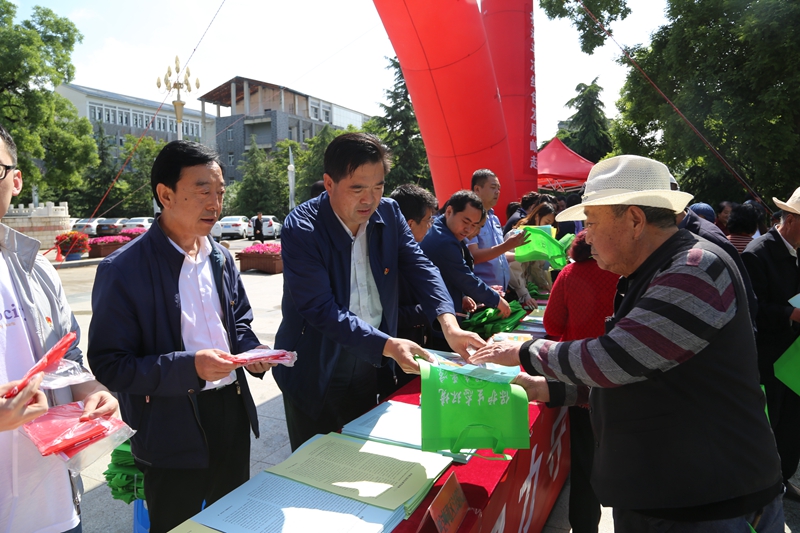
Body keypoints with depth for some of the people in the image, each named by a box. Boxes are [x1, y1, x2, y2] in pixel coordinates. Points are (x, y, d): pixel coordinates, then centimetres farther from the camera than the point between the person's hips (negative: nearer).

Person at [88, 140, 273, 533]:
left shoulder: (220, 258, 4)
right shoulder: (123, 270, -16)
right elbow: (108, 364, -16)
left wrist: (251, 352, -6)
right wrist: (190, 367, -27)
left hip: (233, 414, 6)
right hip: (173, 433, -5)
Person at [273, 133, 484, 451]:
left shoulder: (389, 214, -4)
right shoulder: (300, 229, -21)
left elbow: (419, 266, -6)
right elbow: (321, 309, -26)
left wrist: (449, 323, -24)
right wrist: (389, 345, -34)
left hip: (370, 365, 5)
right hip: (317, 374, -4)